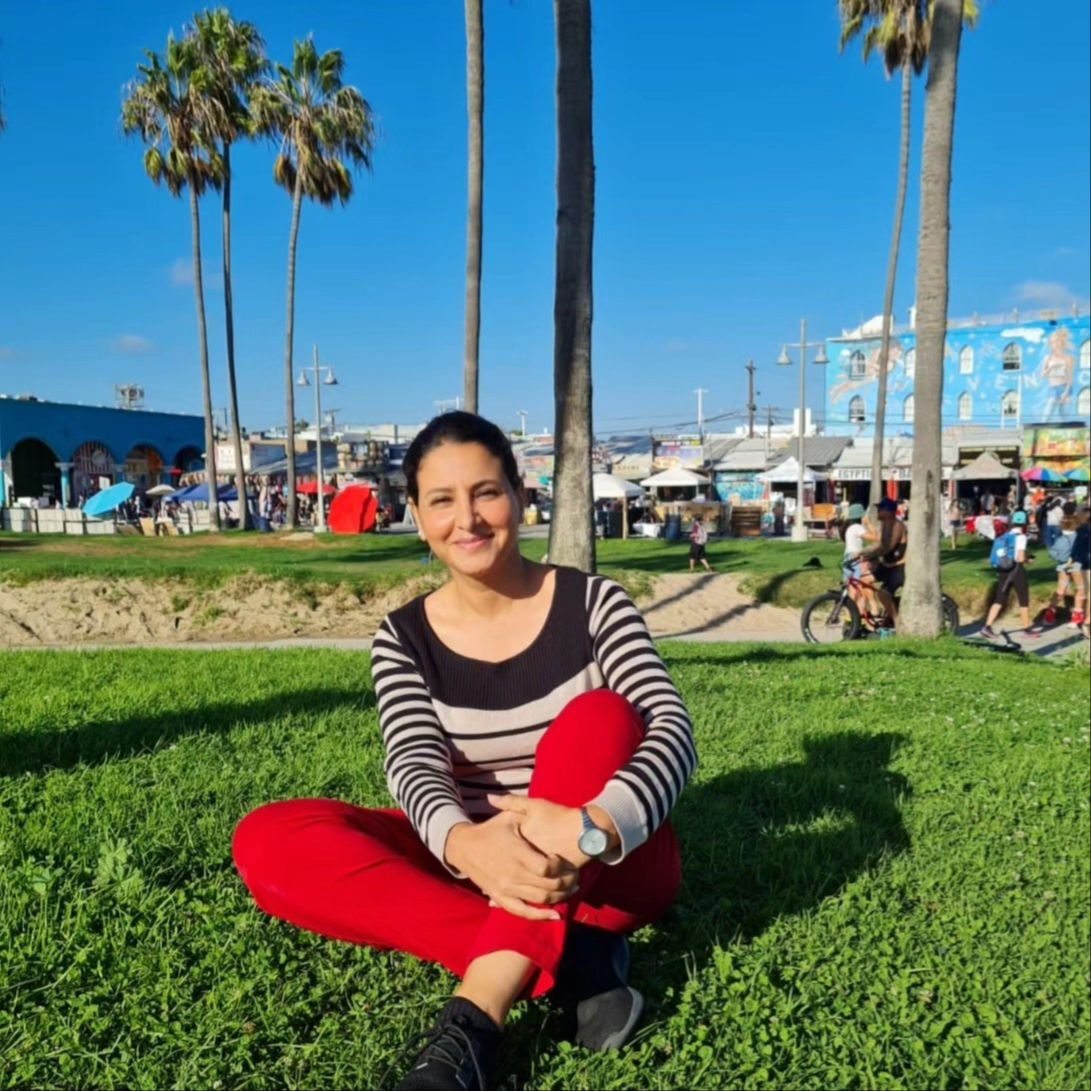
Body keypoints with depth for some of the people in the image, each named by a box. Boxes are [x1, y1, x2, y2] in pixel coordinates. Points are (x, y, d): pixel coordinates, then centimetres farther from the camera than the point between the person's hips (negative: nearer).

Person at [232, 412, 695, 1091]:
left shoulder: (592, 603, -8)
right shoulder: (404, 639, -2)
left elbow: (674, 729, -21)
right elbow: (415, 767, -17)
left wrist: (592, 828, -43)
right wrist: (466, 845, -42)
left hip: (609, 866, -2)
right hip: (479, 866, 3)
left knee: (598, 717, -32)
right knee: (270, 842, -20)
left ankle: (473, 1023, -39)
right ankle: (572, 961, -29)